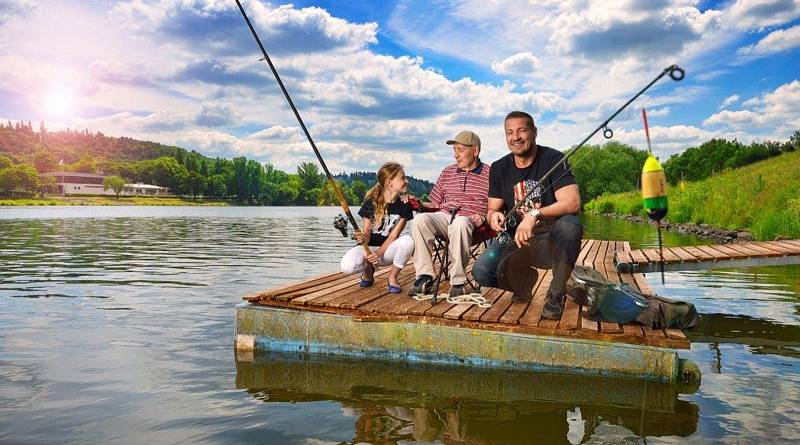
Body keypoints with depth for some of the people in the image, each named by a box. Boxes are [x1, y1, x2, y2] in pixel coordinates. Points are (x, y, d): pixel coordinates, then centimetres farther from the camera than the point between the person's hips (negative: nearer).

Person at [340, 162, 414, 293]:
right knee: (347, 266, -33)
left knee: (408, 241, -34)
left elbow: (394, 235, -9)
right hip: (369, 247, -1)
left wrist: (379, 253, -22)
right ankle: (368, 269, 5)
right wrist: (363, 238, -32)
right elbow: (367, 233, -7)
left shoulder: (404, 205, -5)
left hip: (388, 249, 1)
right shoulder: (370, 203, -7)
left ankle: (392, 276, -8)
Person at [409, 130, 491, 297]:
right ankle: (424, 276, -25)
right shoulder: (447, 172, 21)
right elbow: (436, 204, 22)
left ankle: (458, 281, -28)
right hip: (444, 216, 4)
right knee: (420, 219, -27)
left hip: (471, 220, -4)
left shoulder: (489, 174, 7)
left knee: (459, 223, -40)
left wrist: (484, 218, -14)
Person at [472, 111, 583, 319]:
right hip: (517, 239, 4)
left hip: (552, 240, -3)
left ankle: (556, 293, -15)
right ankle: (525, 279, 14)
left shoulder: (553, 159, -11)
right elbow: (492, 209, 8)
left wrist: (535, 215, -38)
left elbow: (572, 202, -24)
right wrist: (494, 216, -18)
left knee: (569, 225, -38)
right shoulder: (499, 168, 4)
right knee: (481, 271, -21)